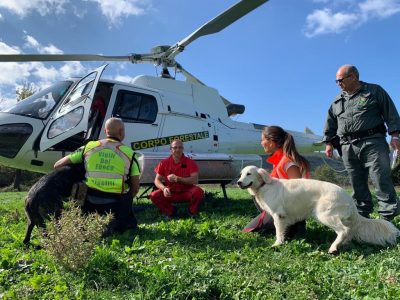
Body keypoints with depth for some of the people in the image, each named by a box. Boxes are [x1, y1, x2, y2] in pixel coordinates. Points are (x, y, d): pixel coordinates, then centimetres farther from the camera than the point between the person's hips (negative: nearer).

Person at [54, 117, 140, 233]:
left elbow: (58, 165, 11)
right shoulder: (128, 153, -1)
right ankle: (113, 226, -9)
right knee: (130, 222, 21)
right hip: (116, 204, -3)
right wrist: (126, 202, 15)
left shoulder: (89, 147, 5)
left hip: (91, 202, 3)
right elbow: (135, 187, -2)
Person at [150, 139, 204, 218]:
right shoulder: (164, 163, -3)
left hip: (187, 192, -2)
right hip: (171, 193, 2)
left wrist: (177, 179, -27)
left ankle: (192, 211, 0)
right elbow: (157, 180, -3)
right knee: (154, 195, -22)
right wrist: (164, 188, -25)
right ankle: (171, 211, 6)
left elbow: (195, 180, -18)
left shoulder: (190, 162, -9)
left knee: (198, 192, -33)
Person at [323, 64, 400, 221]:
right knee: (357, 184, 6)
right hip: (348, 147, 4)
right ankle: (362, 215, 15)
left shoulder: (374, 91, 7)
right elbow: (330, 123, 21)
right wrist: (329, 142, 14)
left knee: (381, 180, -8)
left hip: (373, 143, -4)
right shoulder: (337, 101, 19)